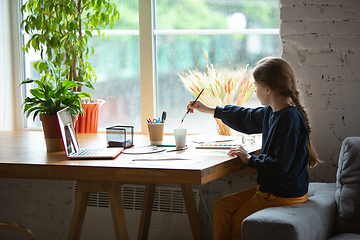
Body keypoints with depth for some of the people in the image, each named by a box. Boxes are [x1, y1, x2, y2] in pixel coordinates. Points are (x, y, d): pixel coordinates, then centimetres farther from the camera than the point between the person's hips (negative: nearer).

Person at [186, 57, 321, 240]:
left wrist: (250, 159, -12)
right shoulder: (271, 112, 5)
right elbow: (247, 118, 26)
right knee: (222, 206, 10)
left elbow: (279, 166, -28)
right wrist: (209, 110, 33)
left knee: (238, 222, 5)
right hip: (270, 188, 9)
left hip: (284, 195, -9)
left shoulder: (289, 119, -25)